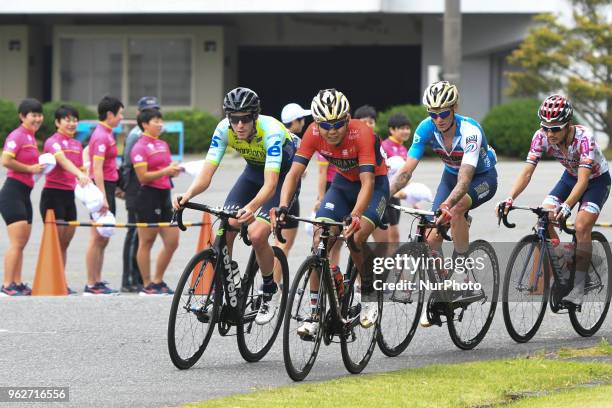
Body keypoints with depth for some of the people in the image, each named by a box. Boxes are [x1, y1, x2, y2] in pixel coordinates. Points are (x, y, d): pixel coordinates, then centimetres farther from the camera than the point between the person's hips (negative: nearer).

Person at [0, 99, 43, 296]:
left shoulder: (31, 138, 16)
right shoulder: (17, 135, -12)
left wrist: (39, 167, 8)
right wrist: (30, 168, -16)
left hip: (24, 194, 10)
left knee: (22, 242, 11)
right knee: (16, 242, -12)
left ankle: (17, 284, 15)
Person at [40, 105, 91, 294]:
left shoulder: (77, 144, 14)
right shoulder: (53, 142, -11)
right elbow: (63, 161, -29)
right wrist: (80, 174, -46)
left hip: (69, 194, 8)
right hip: (53, 193, -8)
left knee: (65, 242, 8)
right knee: (56, 240, -8)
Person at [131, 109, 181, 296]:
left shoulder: (163, 145, 16)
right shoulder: (140, 147, -8)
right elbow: (143, 176, -15)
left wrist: (175, 170, 1)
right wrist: (165, 171, -23)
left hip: (164, 196, 8)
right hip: (148, 195, -8)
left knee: (172, 242, 6)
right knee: (146, 242, 0)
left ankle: (158, 281, 17)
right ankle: (146, 285, 6)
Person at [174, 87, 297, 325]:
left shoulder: (271, 132, -37)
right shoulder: (224, 130, -23)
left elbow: (271, 184, -45)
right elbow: (206, 173, -27)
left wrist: (251, 208, -64)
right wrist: (188, 194, -48)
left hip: (283, 174, -5)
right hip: (254, 170, 5)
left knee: (256, 234, -23)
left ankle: (271, 291, 1)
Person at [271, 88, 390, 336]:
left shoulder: (362, 134, -33)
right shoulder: (313, 134, -22)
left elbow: (368, 182, -41)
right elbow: (294, 173, -24)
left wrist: (355, 216, -56)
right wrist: (283, 207, -41)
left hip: (375, 184, -4)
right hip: (343, 183, 4)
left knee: (356, 239, -27)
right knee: (320, 241, -14)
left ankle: (369, 294, -1)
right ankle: (315, 315, -10)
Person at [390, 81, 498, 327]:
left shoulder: (470, 131, -35)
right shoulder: (426, 129, -22)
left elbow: (464, 179, -45)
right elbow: (406, 170, -23)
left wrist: (446, 205, -61)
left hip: (482, 177, -5)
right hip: (451, 175, 5)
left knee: (455, 210, -35)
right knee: (432, 237, -9)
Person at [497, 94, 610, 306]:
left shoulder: (584, 138, -36)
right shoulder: (541, 137, -23)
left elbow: (583, 180, -43)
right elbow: (527, 172, -25)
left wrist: (566, 207, -57)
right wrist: (509, 199, -41)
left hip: (597, 179, -5)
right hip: (571, 176, 5)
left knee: (581, 227, -24)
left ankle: (578, 288, -13)